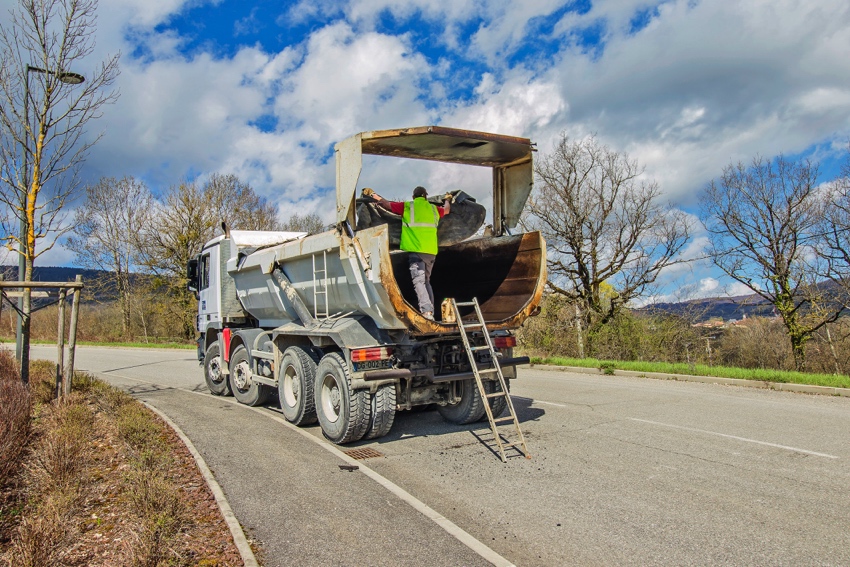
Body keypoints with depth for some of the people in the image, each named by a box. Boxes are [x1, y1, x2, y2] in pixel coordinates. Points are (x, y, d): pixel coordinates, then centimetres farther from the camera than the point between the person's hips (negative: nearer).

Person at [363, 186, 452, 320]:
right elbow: (447, 210, 40)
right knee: (426, 281, 15)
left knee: (418, 280, -11)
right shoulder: (434, 208, 19)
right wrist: (447, 200, 61)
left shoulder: (407, 206, 6)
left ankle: (426, 311, -27)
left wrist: (373, 195, 27)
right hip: (431, 251, 5)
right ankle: (431, 313, 9)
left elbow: (386, 204, 11)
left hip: (416, 250, -5)